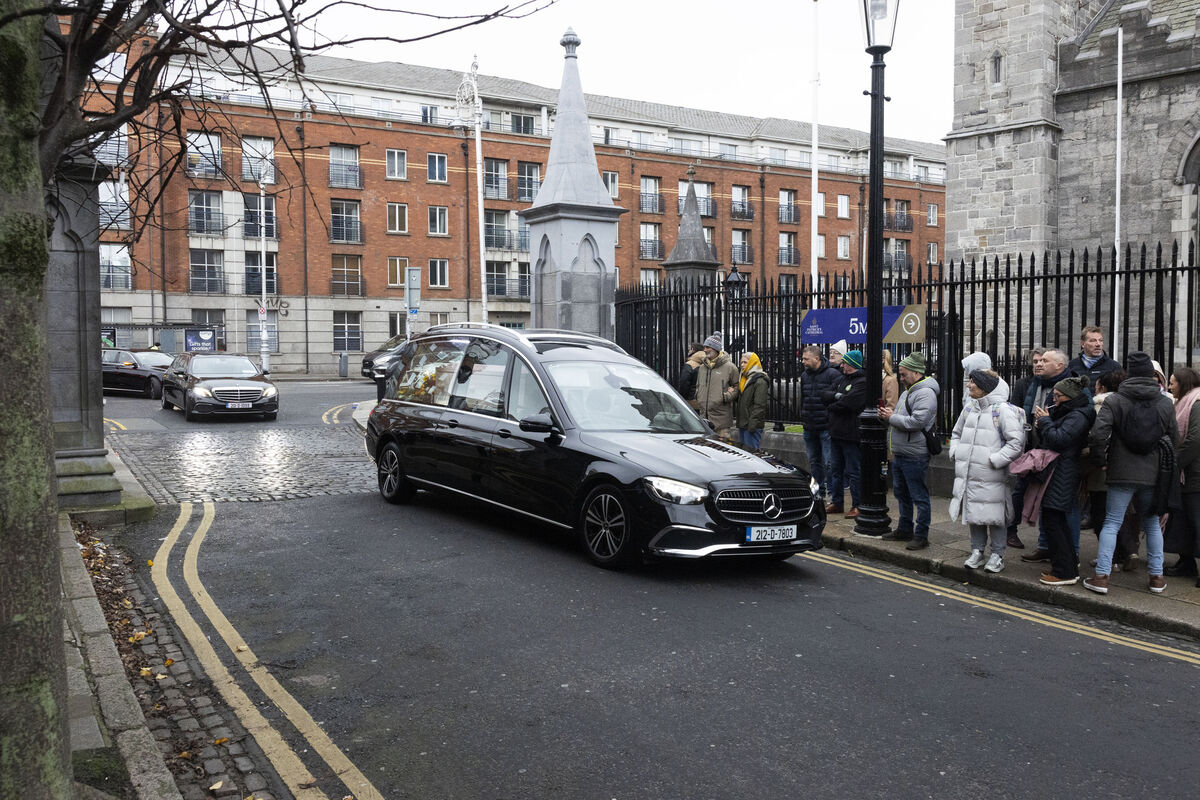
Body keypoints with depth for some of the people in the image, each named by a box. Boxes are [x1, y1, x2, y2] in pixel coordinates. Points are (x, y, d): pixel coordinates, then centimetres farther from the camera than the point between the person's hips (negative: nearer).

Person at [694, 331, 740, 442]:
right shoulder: (702, 367, 15)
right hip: (704, 416, 6)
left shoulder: (729, 367, -4)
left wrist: (725, 397, -11)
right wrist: (699, 400, 13)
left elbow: (737, 387, 0)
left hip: (722, 417, -6)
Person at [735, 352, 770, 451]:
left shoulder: (760, 381, -11)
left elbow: (759, 405, -17)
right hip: (742, 424, 9)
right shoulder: (744, 379, 18)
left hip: (753, 425, -9)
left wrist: (753, 424, -21)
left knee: (752, 450, -9)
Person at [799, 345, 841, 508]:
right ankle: (819, 493, 27)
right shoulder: (804, 375, 11)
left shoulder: (833, 374, -11)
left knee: (830, 464, -6)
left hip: (826, 427, -7)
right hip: (809, 428, 7)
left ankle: (834, 499, -3)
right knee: (813, 462, 15)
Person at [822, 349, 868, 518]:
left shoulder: (862, 383, -13)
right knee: (837, 469, 16)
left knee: (853, 472, -3)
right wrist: (837, 396, -13)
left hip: (850, 434, -9)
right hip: (837, 432, 9)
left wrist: (832, 406, -5)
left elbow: (847, 404, -23)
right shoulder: (843, 380, 15)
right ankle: (836, 502, 26)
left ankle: (857, 506, 5)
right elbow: (825, 395, 6)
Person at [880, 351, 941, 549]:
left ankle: (921, 535, 4)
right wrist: (889, 416, 3)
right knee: (902, 494, 19)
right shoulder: (907, 391, 17)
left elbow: (916, 422, -25)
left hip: (915, 457, -10)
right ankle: (904, 529, 31)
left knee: (919, 497, -3)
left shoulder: (925, 393, -15)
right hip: (899, 454, 11)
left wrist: (892, 418, -15)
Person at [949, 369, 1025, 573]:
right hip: (968, 475, 7)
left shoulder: (1003, 410, -11)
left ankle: (997, 555, 15)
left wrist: (995, 460, -16)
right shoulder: (969, 408, 12)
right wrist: (956, 453, 11)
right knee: (973, 513, 13)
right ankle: (977, 551, 26)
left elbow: (1016, 441, -14)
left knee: (995, 516, 2)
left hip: (991, 477, -7)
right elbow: (956, 433, 26)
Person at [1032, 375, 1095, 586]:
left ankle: (1065, 572, -3)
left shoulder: (1078, 416, -15)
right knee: (1058, 521, 17)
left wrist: (1045, 421, -9)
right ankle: (1070, 561, 28)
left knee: (1052, 521, -8)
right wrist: (1041, 427, 2)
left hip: (1062, 476, -10)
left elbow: (1057, 440, -22)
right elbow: (1047, 441, 21)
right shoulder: (1064, 412, 17)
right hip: (1054, 472, 10)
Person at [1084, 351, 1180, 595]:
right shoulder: (1166, 404, 3)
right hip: (1153, 475, 3)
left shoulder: (1115, 401, -7)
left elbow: (1099, 433, -17)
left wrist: (1101, 461, -4)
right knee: (1152, 524, 15)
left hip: (1121, 474, -2)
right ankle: (1157, 576, 19)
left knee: (1111, 523, 2)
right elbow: (1174, 440, 8)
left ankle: (1101, 576, -2)